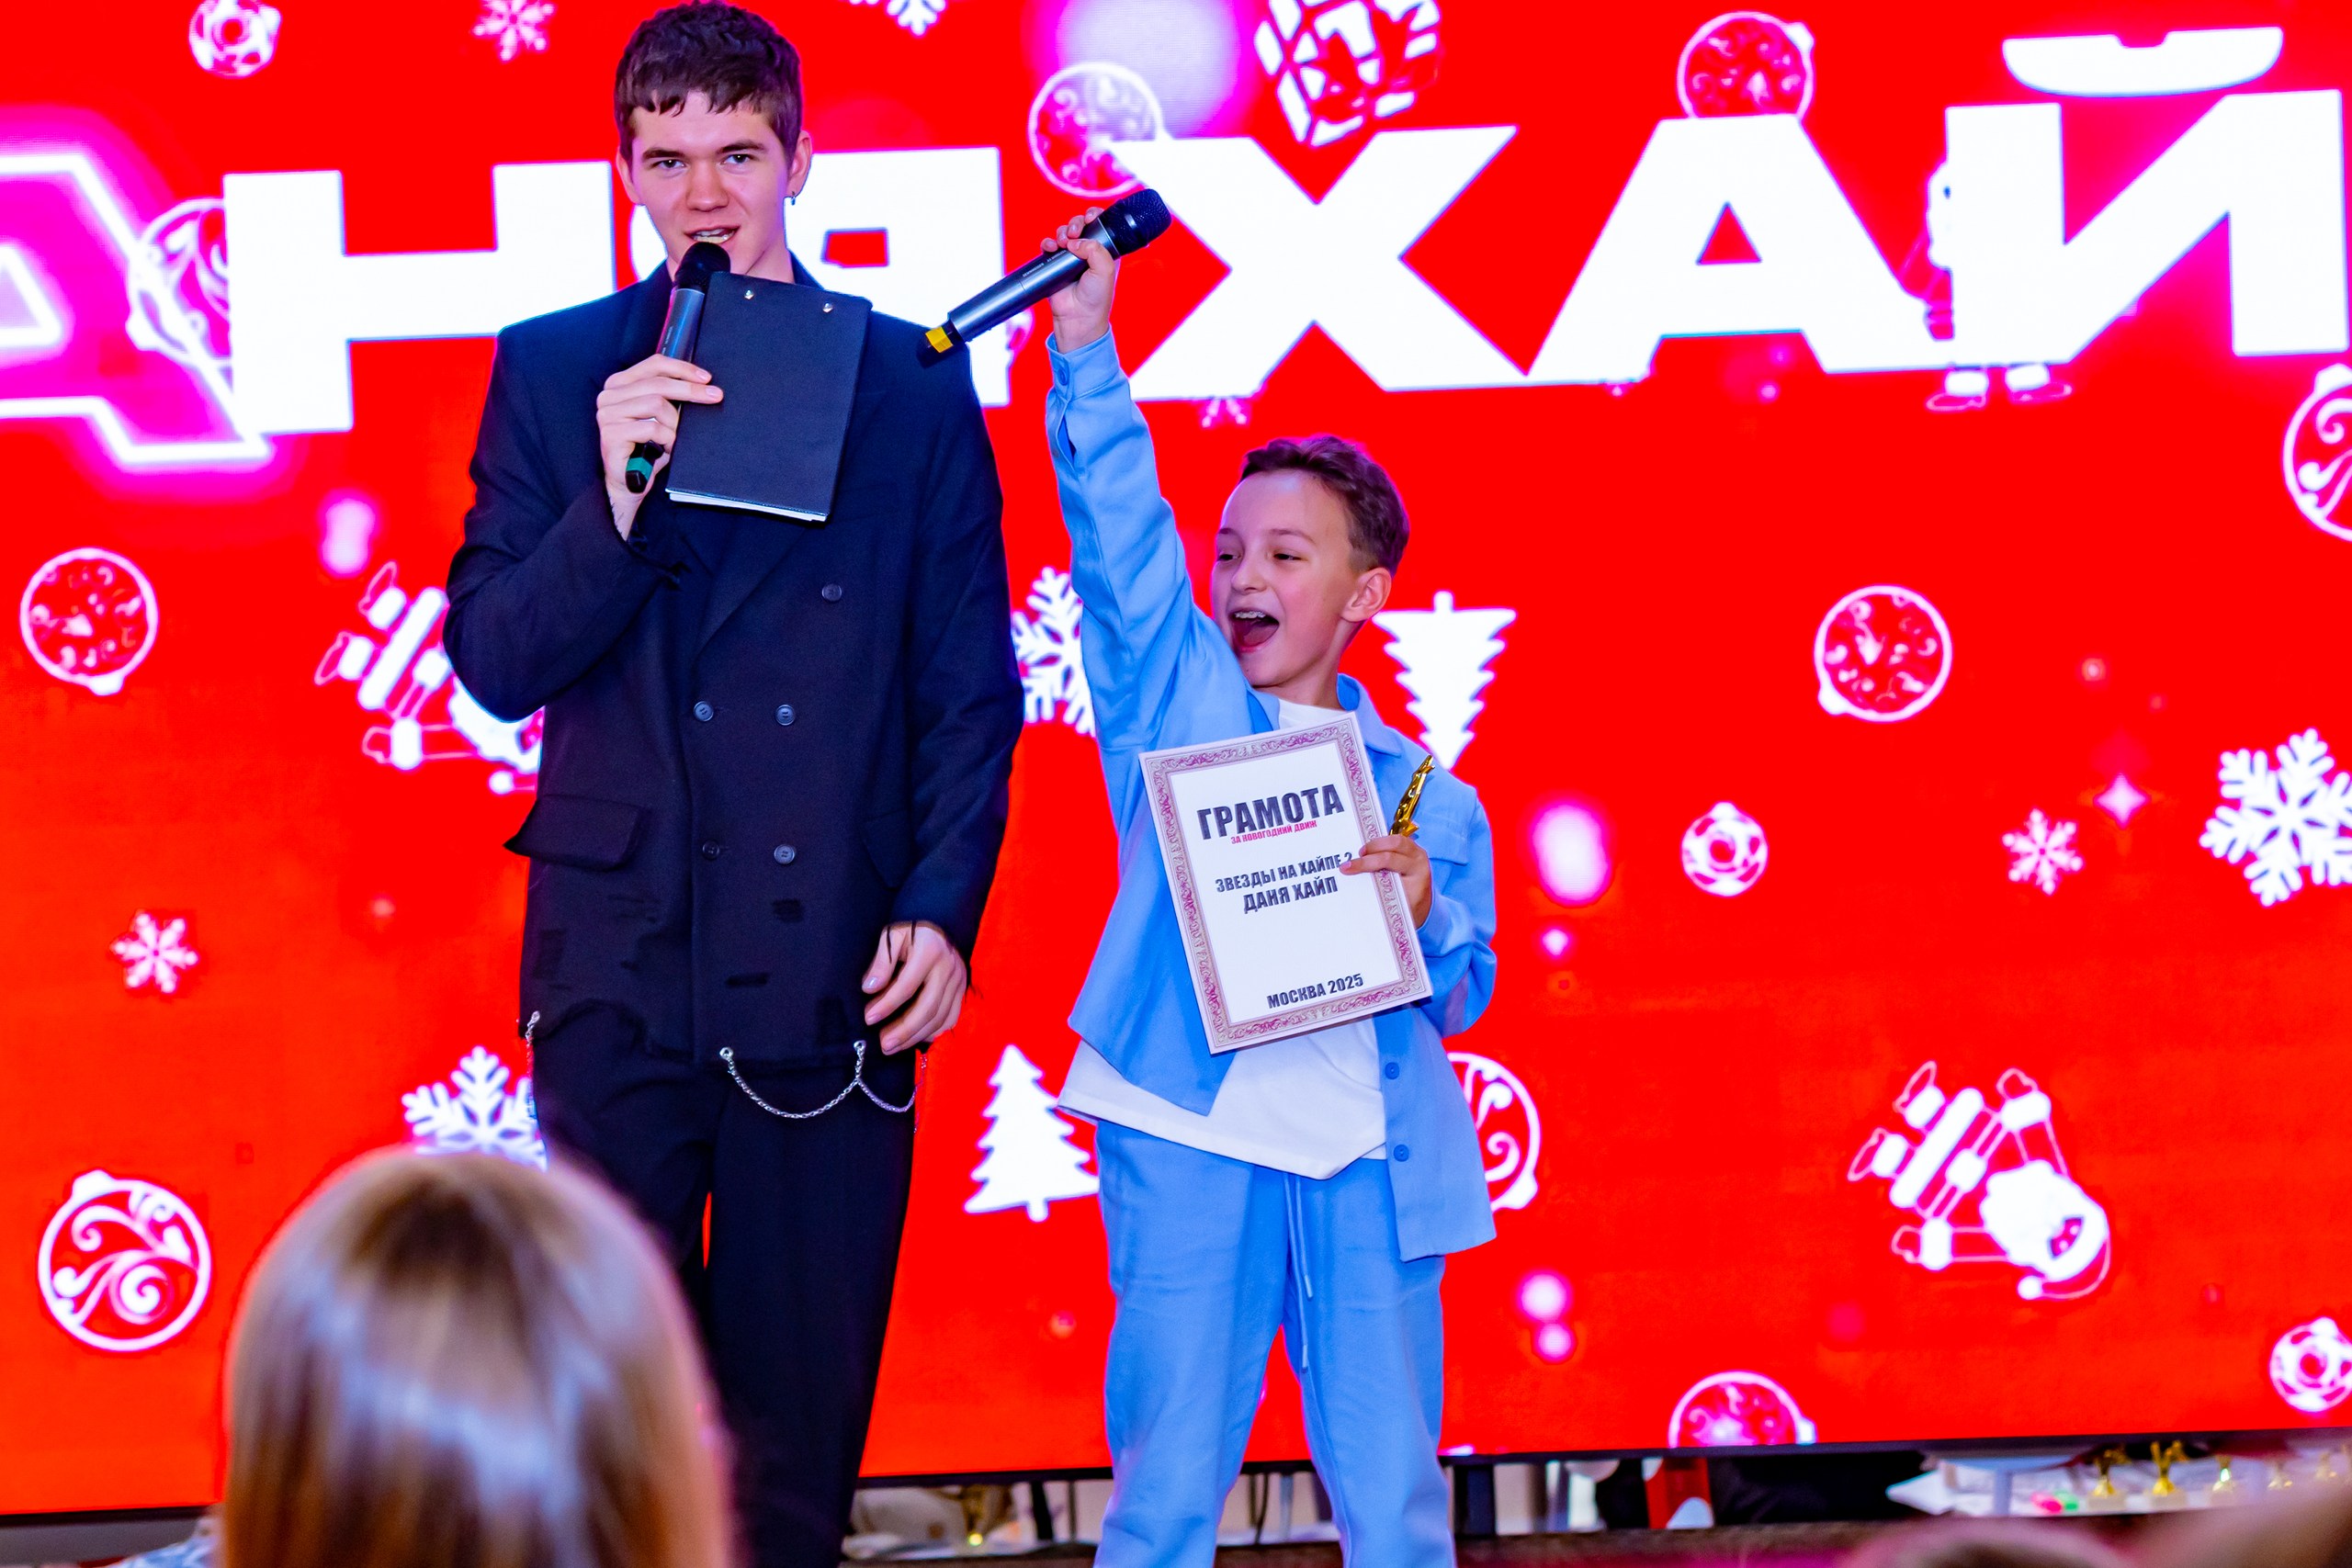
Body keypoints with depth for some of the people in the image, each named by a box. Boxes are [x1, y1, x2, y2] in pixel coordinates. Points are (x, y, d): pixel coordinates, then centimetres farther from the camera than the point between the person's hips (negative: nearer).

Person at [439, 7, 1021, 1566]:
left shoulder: (912, 385, 6)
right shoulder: (552, 372, 7)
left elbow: (971, 687, 6)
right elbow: (491, 658, 1)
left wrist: (943, 910, -5)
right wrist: (613, 500, -15)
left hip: (828, 968, 0)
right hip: (620, 957, 0)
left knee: (800, 1417, 5)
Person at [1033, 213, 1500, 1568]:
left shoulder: (1426, 795, 13)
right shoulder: (1173, 702, 11)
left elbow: (1463, 999, 9)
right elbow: (1121, 536, 0)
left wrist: (1425, 913, -11)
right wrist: (1086, 354, -7)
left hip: (1369, 1160, 1)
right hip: (1192, 1140, -1)